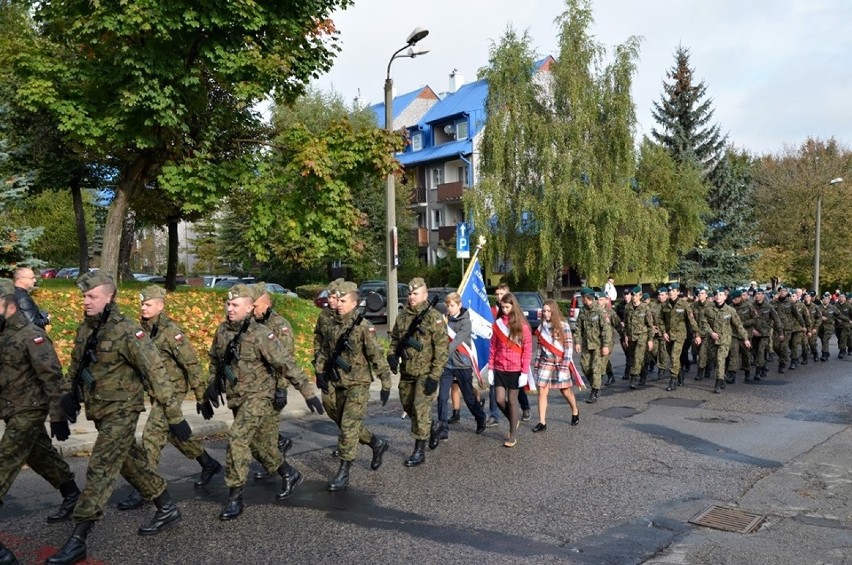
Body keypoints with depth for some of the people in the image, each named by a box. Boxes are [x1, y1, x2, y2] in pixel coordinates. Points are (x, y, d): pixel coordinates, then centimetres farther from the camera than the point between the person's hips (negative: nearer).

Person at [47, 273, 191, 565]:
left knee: (99, 472, -7)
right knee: (132, 464, 17)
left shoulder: (127, 332, -20)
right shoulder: (85, 330, 4)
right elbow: (75, 365, 21)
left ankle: (77, 541, 3)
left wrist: (175, 415, -20)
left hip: (121, 412, -8)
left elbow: (156, 374, -20)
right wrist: (71, 394, 7)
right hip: (100, 412, 8)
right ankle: (167, 509, 32)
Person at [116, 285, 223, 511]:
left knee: (152, 436, -8)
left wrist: (202, 395, -14)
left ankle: (140, 491, 1)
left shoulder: (171, 331, -18)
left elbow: (191, 363, -17)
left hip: (172, 389, -9)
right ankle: (209, 464, 36)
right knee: (174, 433, 18)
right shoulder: (143, 329, 6)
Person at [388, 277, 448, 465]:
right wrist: (392, 354, -3)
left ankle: (419, 451, 6)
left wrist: (435, 376, -18)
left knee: (420, 409, -6)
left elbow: (442, 349, -15)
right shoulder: (402, 316, 7)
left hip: (426, 373, -7)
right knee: (408, 406, 16)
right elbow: (395, 338, 19)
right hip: (406, 372, 7)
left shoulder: (434, 317, -12)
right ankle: (433, 427, 40)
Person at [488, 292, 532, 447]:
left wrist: (525, 372, -11)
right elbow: (493, 347, 7)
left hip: (515, 369, -3)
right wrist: (490, 368, 3)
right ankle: (514, 420, 29)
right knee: (500, 399, 0)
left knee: (512, 400, 4)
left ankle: (512, 435, 15)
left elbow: (527, 350, -6)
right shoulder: (498, 323, 4)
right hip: (499, 368, 3)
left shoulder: (522, 325, -6)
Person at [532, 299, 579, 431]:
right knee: (542, 392, -4)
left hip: (560, 362, -4)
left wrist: (565, 365, -16)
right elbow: (540, 347, 11)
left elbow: (569, 346, -11)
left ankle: (575, 412, 37)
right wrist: (537, 365, 8)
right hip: (545, 363, 4)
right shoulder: (542, 327, 6)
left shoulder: (563, 326, -8)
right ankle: (542, 423, 0)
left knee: (565, 390, 10)